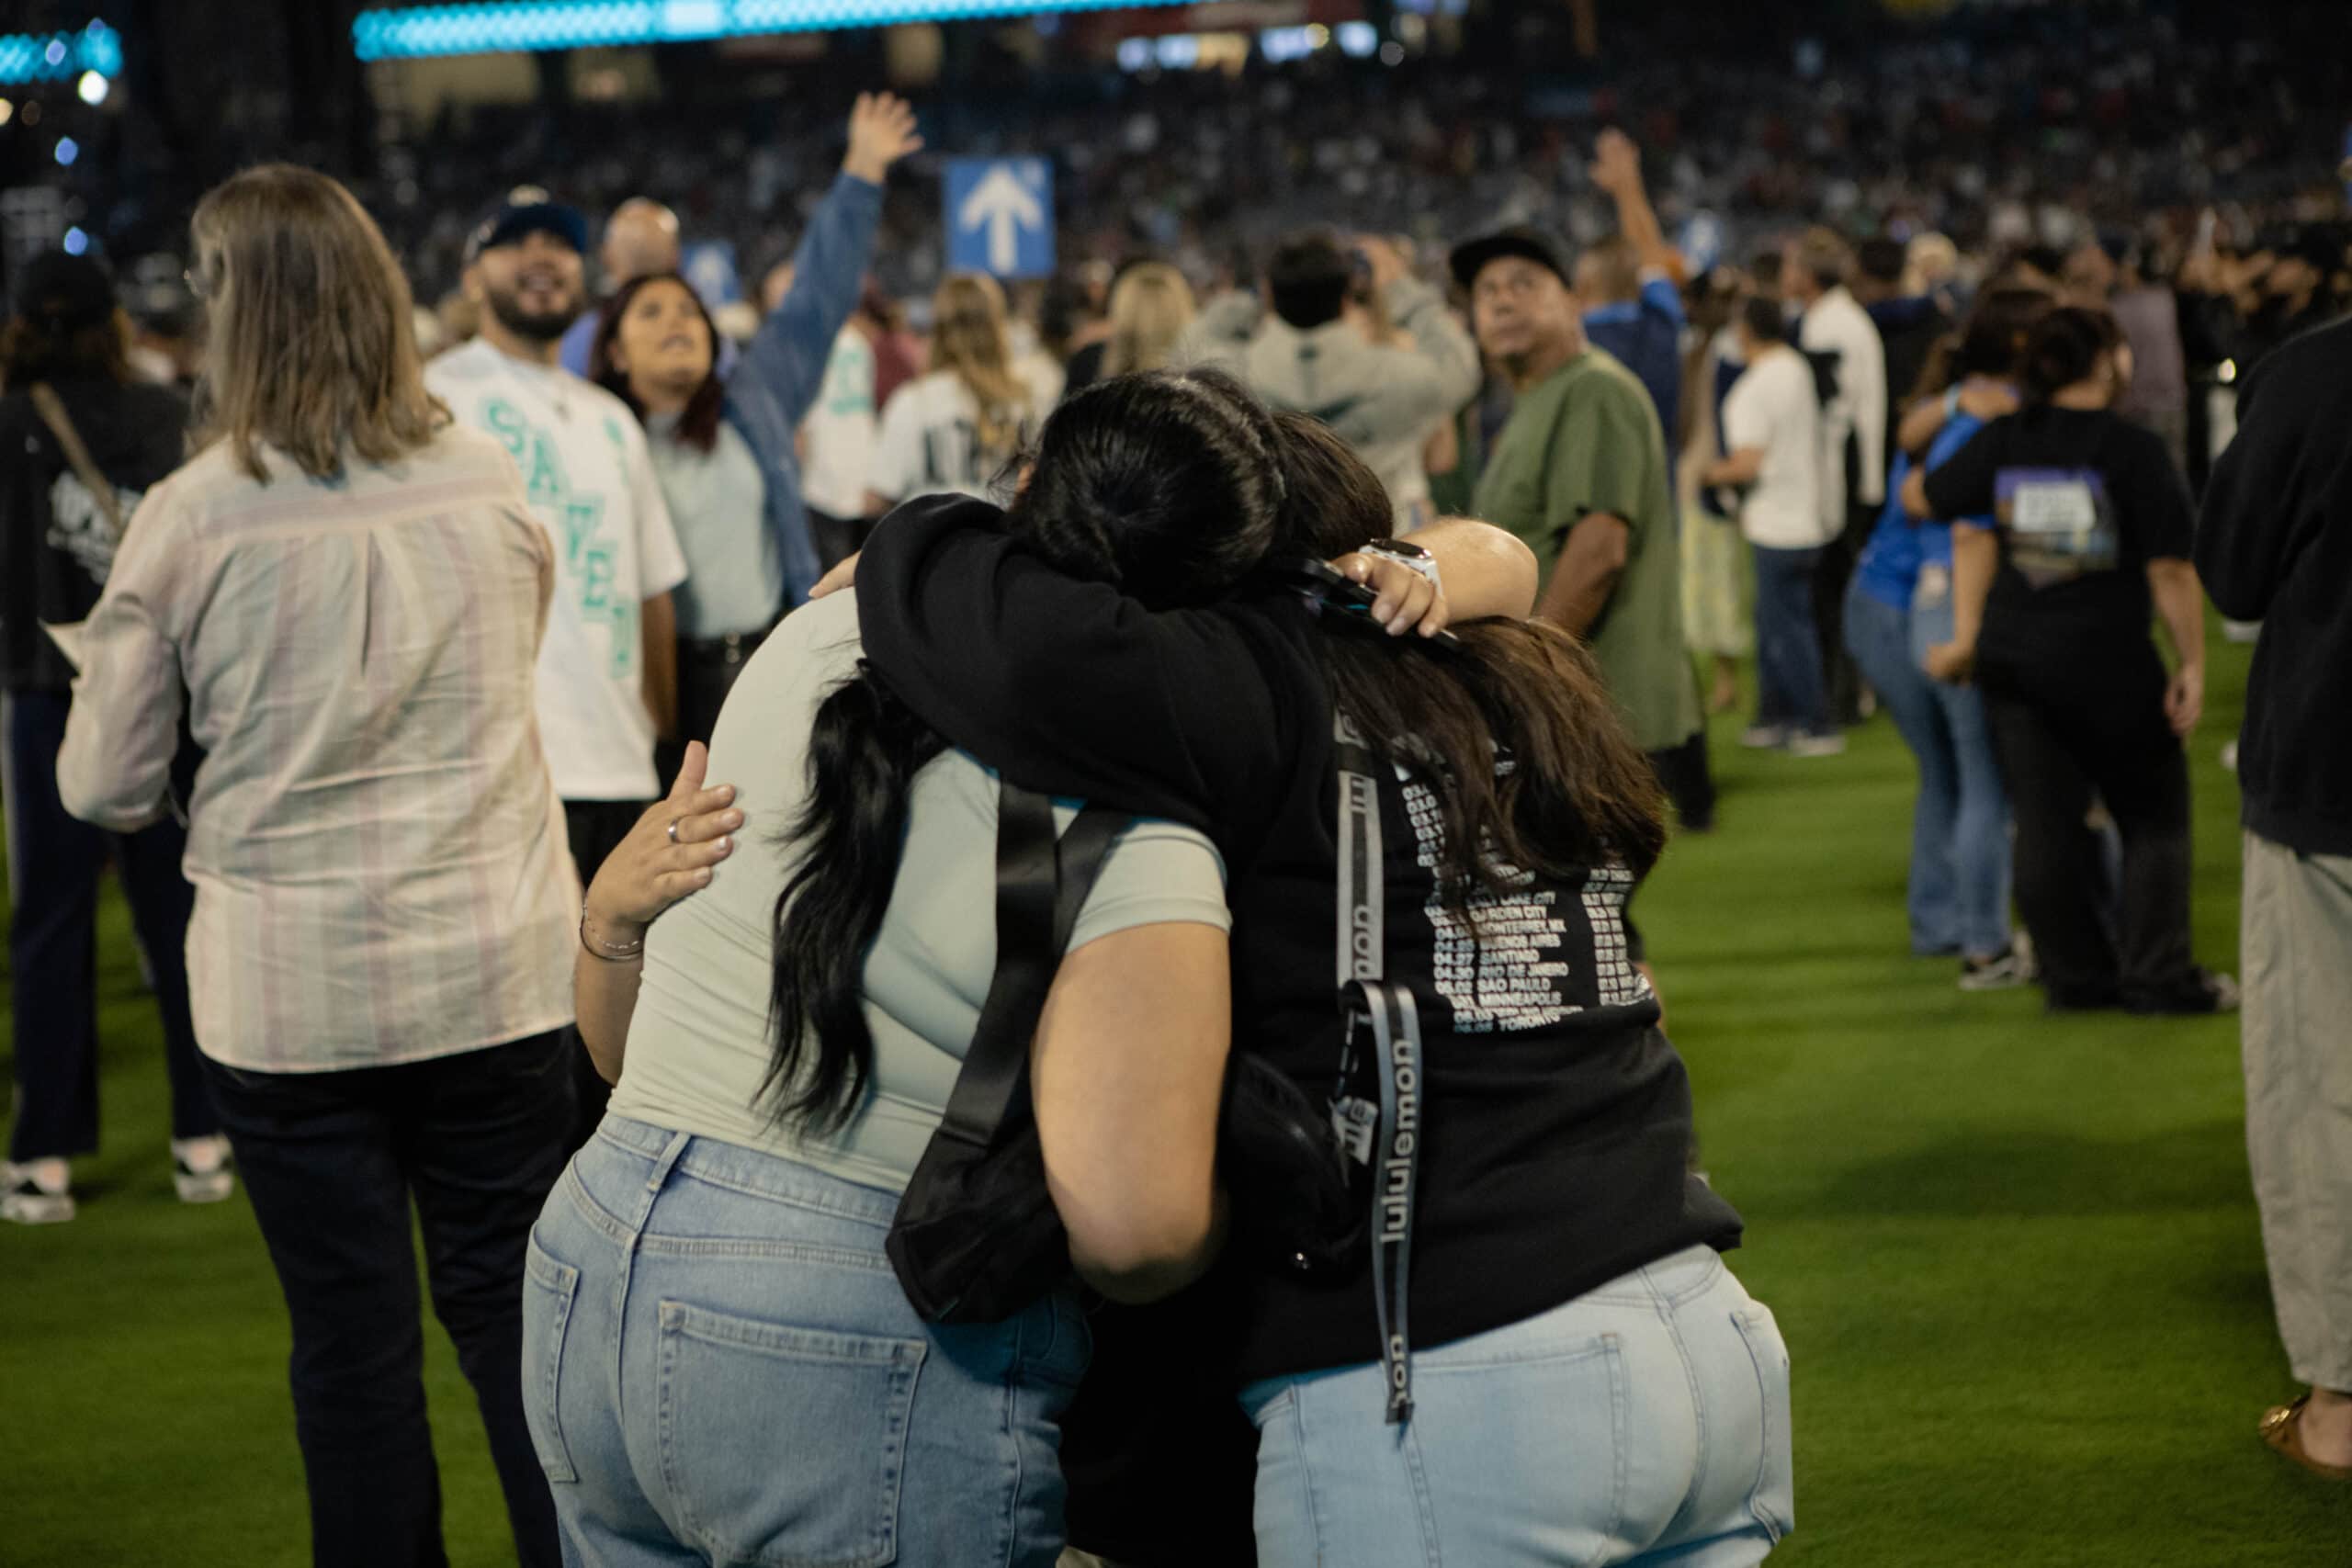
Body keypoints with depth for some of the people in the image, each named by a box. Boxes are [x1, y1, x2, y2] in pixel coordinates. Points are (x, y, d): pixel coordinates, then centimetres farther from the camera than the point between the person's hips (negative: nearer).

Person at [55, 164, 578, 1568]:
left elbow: (105, 790, -4)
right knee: (515, 1313, 12)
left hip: (292, 998, -2)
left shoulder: (192, 518, -11)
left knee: (354, 1344, 8)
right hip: (499, 973, 2)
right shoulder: (493, 485, -2)